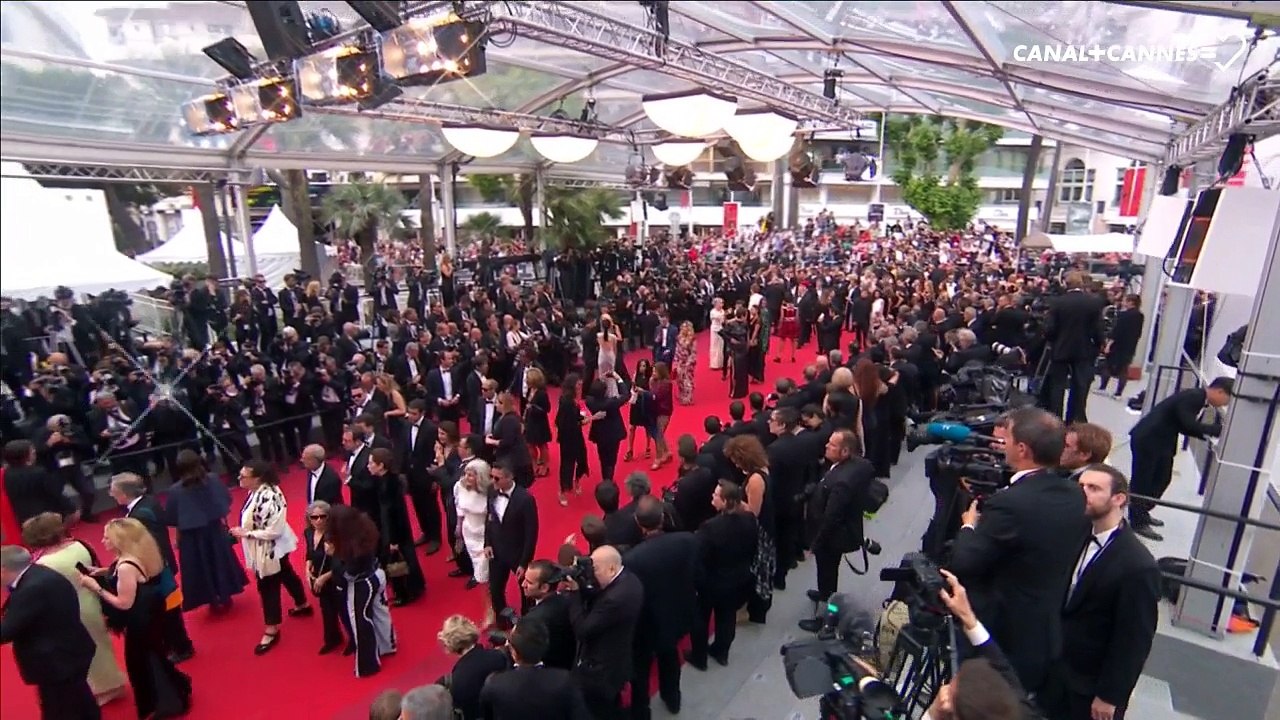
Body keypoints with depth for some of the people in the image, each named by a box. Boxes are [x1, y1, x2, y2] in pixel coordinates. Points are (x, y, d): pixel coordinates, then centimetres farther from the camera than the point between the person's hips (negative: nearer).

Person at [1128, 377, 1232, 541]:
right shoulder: (1191, 397, -19)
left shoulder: (1199, 399, 10)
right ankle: (1138, 522, 10)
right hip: (1147, 439, -10)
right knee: (1142, 480, 0)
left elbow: (1184, 427, 13)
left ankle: (1141, 513, 31)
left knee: (1163, 478, 18)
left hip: (1162, 441, 10)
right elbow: (1189, 425, -25)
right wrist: (1220, 429, -21)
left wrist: (1208, 435, 1)